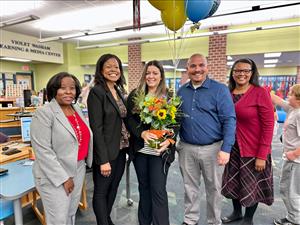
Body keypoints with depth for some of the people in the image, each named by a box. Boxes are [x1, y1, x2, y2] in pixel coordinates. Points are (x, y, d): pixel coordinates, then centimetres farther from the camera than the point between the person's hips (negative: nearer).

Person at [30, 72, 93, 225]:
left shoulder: (76, 109, 5)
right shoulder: (44, 113, -16)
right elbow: (43, 151, -19)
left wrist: (87, 160, 9)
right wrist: (63, 178, -18)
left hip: (78, 169, 6)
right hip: (54, 176, -6)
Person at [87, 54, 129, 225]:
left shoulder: (120, 91, 9)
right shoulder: (97, 92, -14)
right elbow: (96, 128, -18)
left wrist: (127, 146, 9)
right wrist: (103, 159, -19)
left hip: (121, 149, 8)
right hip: (106, 152, -8)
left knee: (113, 188, 22)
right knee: (101, 191, 12)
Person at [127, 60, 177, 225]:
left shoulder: (169, 97, 0)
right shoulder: (134, 95, 4)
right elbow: (129, 119, -2)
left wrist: (169, 140, -21)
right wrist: (142, 133, -20)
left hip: (160, 149, -2)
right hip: (139, 148, 3)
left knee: (158, 190, 0)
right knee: (143, 187, 17)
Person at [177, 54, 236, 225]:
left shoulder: (220, 89, -7)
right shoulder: (182, 91, 6)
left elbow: (229, 120, -10)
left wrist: (226, 148, -16)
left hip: (212, 148, -3)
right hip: (186, 148, 4)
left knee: (214, 188, 14)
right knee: (190, 187, 17)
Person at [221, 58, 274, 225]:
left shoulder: (260, 93, -14)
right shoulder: (228, 93, 1)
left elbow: (268, 125, -14)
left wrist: (262, 155, -17)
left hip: (254, 150, -4)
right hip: (233, 148, 5)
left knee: (252, 186, 14)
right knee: (233, 183, 19)